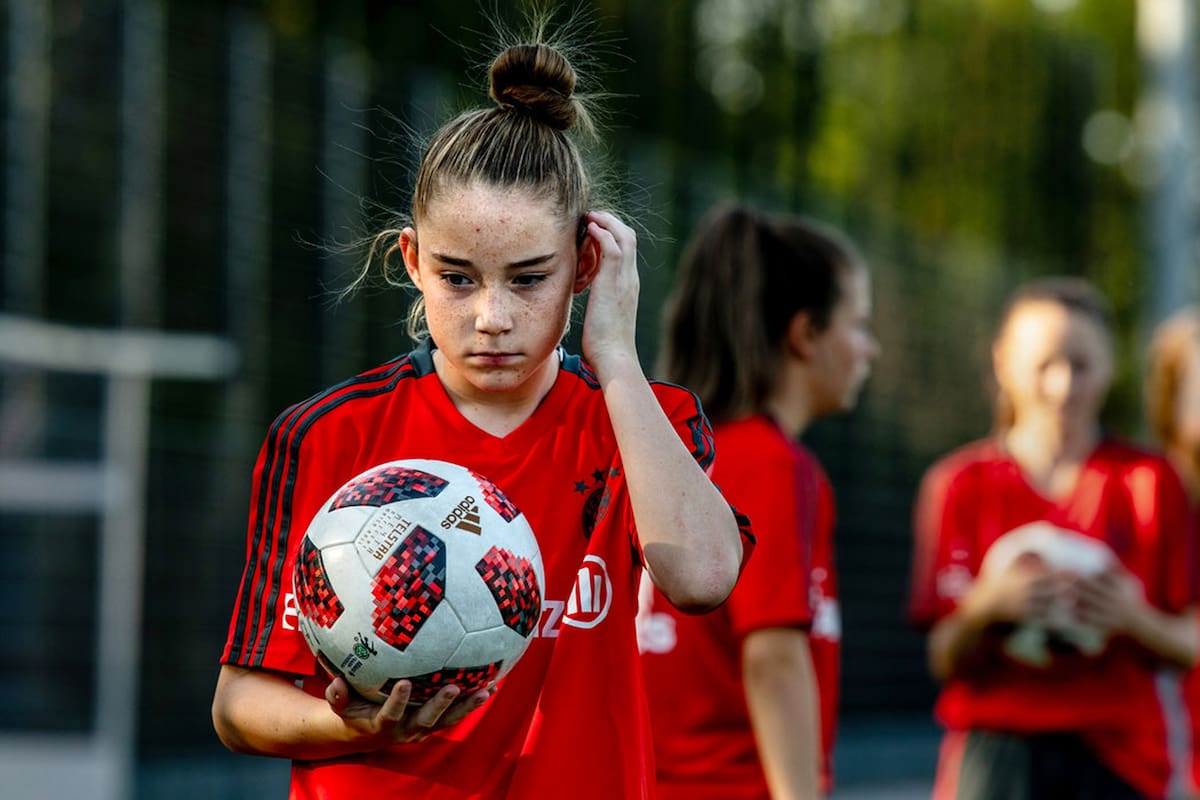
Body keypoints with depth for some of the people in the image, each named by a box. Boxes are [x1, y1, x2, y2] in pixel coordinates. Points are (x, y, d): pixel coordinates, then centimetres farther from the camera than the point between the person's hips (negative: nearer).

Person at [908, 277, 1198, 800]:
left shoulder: (1151, 482, 7)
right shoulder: (961, 483, 5)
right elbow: (944, 660, 2)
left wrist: (1134, 618, -14)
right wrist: (985, 608, -17)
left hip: (1116, 756, 1)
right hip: (996, 751, -1)